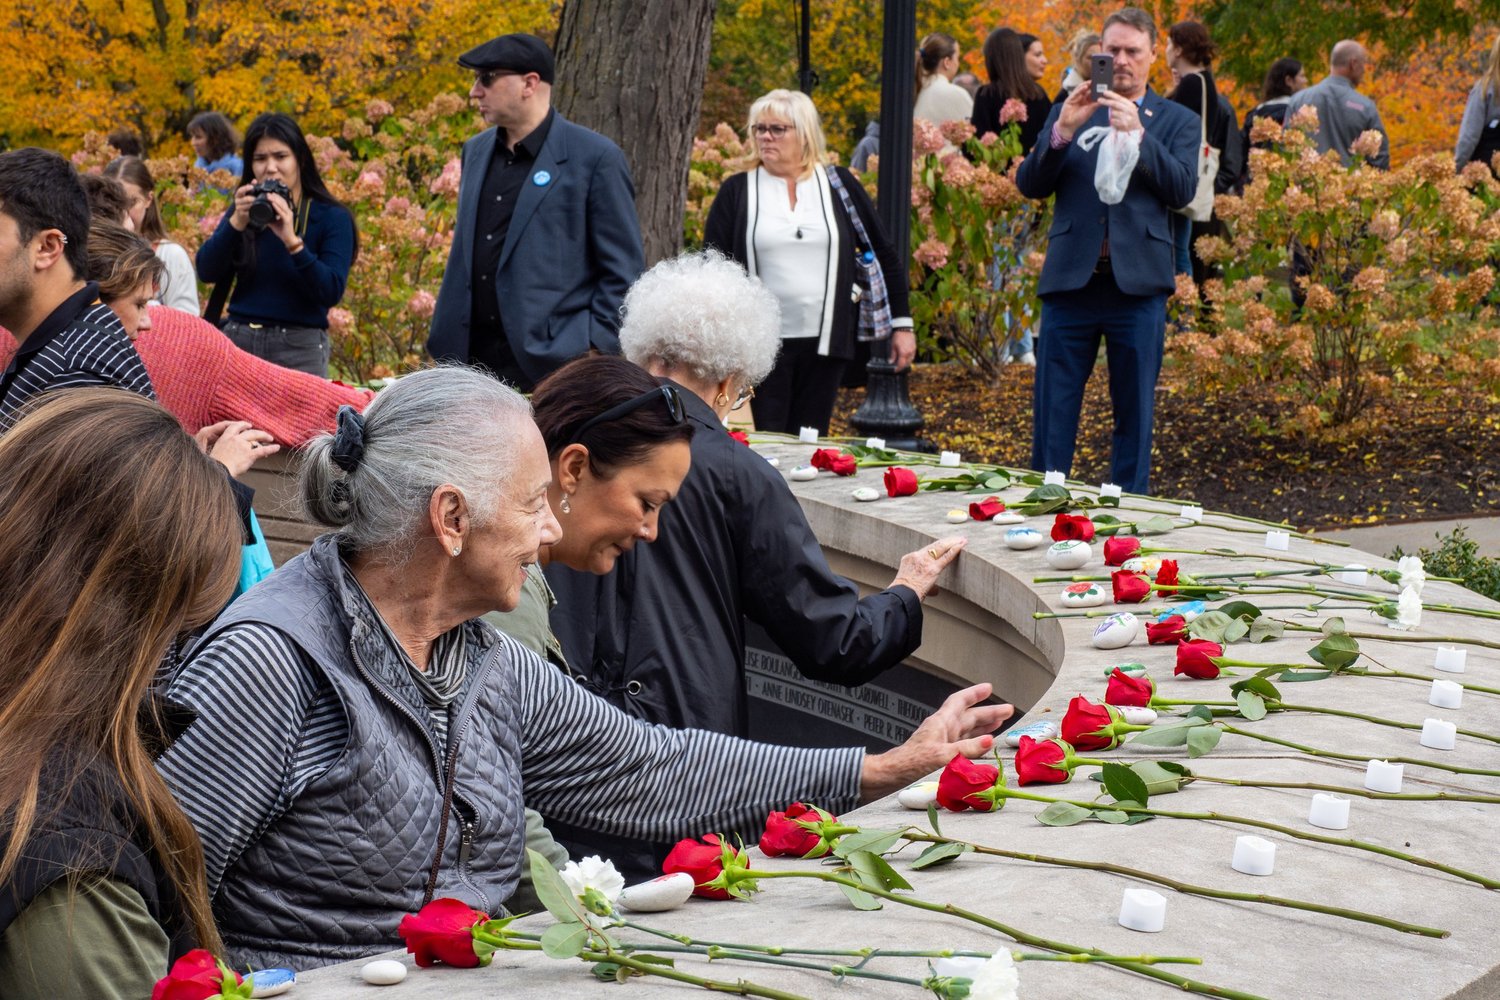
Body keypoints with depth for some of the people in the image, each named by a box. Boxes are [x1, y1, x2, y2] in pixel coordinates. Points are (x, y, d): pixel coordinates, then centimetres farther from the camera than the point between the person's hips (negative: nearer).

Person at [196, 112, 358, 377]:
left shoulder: (332, 218, -1)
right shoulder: (244, 212, 11)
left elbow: (332, 292, -13)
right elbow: (206, 272, -2)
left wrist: (292, 240, -23)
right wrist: (236, 223, -15)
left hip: (299, 348, -3)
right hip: (238, 342, 3)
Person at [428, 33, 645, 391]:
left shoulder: (597, 158, -7)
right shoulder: (476, 151, 14)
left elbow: (624, 271, -6)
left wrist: (595, 352, -12)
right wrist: (445, 342, 16)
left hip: (555, 362, -6)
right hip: (471, 358, 6)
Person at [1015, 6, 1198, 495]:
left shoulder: (1177, 121, 9)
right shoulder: (1070, 112, 12)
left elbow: (1183, 188, -6)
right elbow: (1030, 184, 2)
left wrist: (1136, 134, -16)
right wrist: (1062, 131, -13)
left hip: (1137, 284, -1)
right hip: (1070, 278, 1)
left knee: (1134, 413, 5)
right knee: (1053, 411, 2)